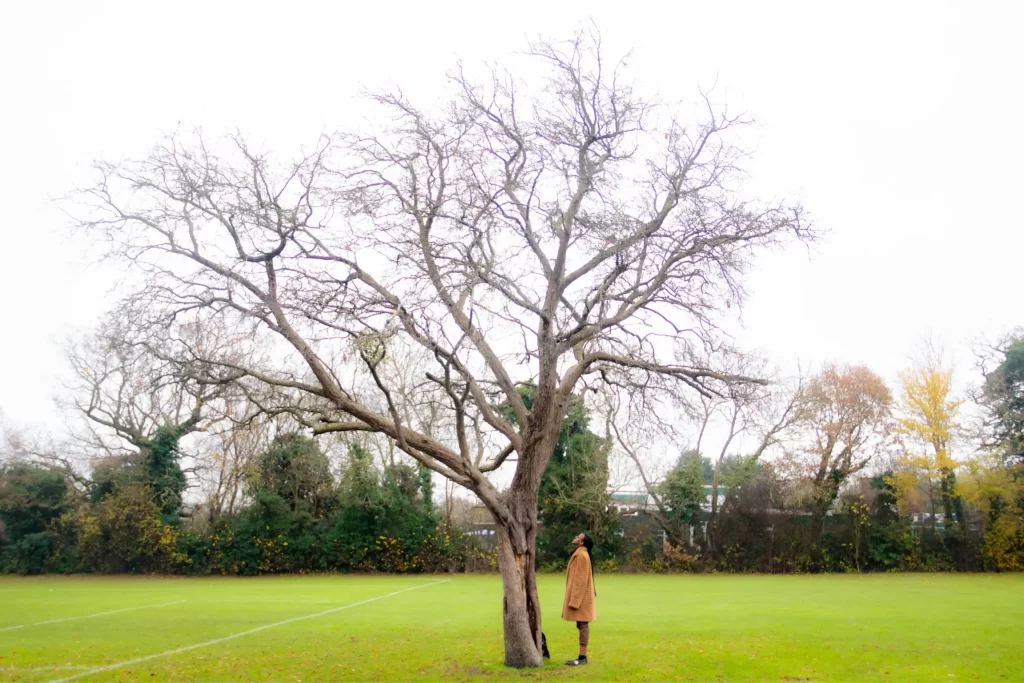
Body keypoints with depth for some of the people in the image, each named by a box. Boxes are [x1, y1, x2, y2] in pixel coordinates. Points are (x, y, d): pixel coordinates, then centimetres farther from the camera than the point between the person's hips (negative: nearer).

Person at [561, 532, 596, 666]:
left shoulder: (582, 555, -16)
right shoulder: (579, 554, 15)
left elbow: (581, 580, -20)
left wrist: (574, 600, -20)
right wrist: (573, 599, 20)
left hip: (581, 597, -10)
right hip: (581, 597, 10)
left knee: (583, 626, -7)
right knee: (581, 626, 10)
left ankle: (582, 658, -5)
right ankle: (581, 657, 14)